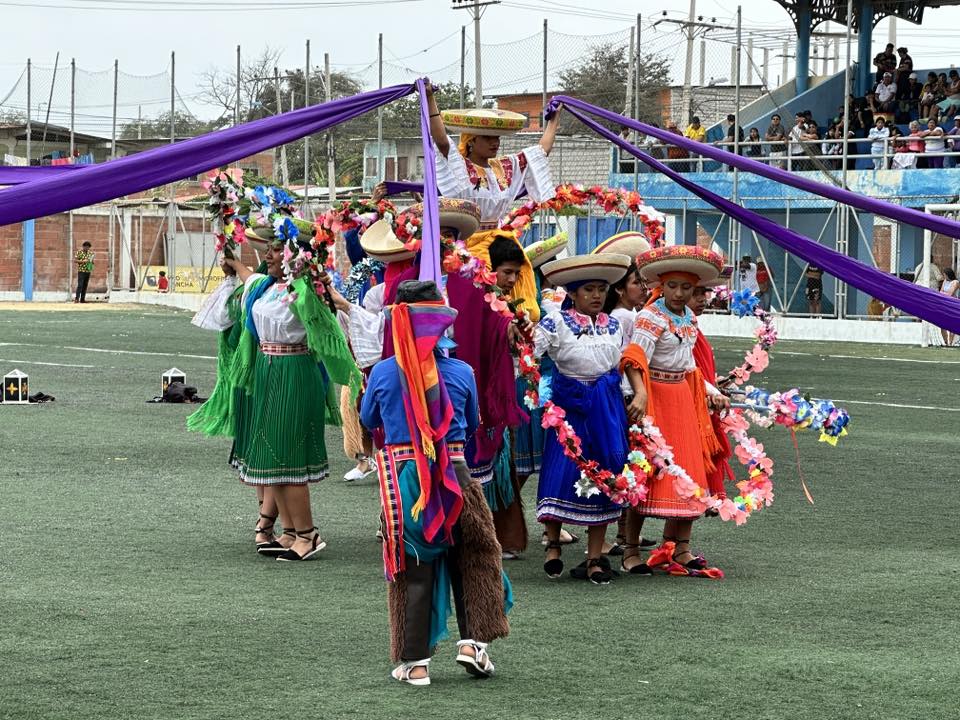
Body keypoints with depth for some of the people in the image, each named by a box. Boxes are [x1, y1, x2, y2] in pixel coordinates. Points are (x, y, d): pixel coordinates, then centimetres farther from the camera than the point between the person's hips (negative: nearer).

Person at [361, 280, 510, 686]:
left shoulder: (383, 373, -7)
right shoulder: (461, 373, -6)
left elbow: (368, 420, 11)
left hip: (401, 475, 0)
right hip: (453, 476, 0)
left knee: (413, 569, 7)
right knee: (470, 559, 18)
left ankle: (415, 662, 9)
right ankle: (473, 641, 9)